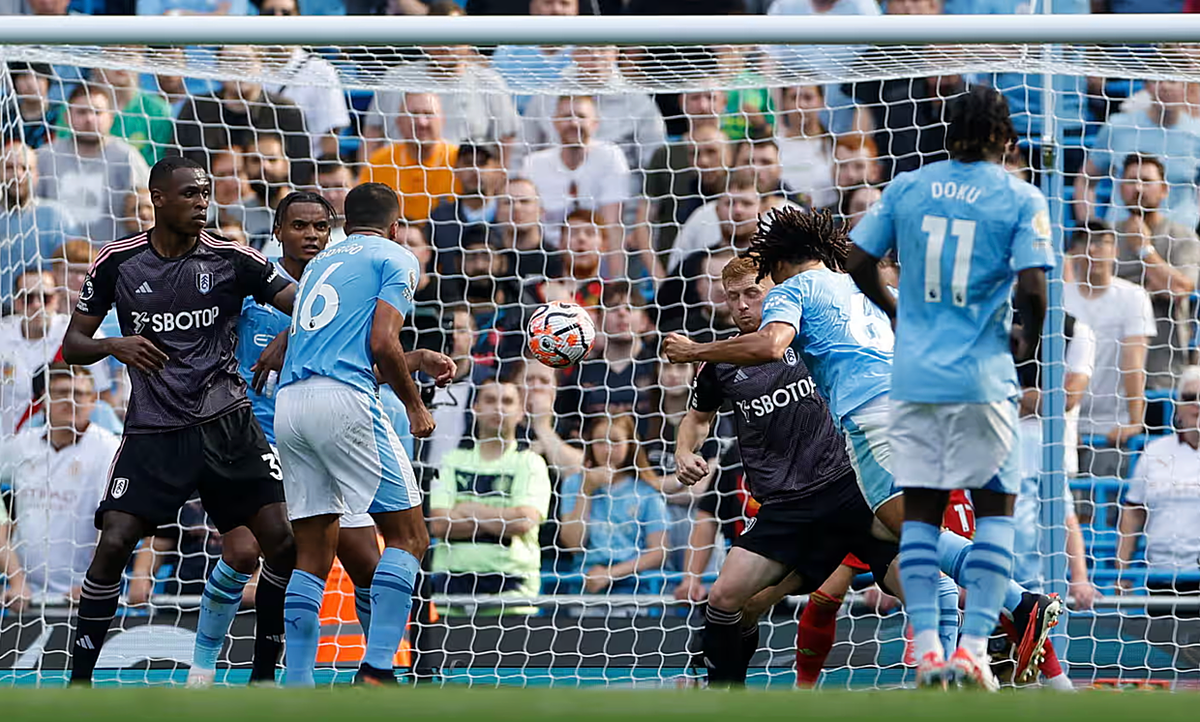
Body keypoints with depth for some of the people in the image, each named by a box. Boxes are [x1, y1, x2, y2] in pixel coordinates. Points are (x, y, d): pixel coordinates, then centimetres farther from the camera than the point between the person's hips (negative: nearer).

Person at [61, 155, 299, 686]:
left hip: (226, 424, 1)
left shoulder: (231, 260, -2)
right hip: (153, 432, -1)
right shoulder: (118, 262, 1)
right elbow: (73, 346, 5)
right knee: (113, 544, -14)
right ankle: (78, 682, -3)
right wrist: (113, 346, -15)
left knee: (281, 541, -8)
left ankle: (267, 670, 8)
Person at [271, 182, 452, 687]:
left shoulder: (321, 263, 28)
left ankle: (297, 690, 1)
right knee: (408, 535, 0)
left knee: (313, 553, 9)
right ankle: (375, 671, -14)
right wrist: (415, 405, 5)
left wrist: (418, 364, 42)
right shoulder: (395, 258, 7)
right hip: (344, 402, -7)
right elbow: (383, 344, -7)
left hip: (289, 401, 7)